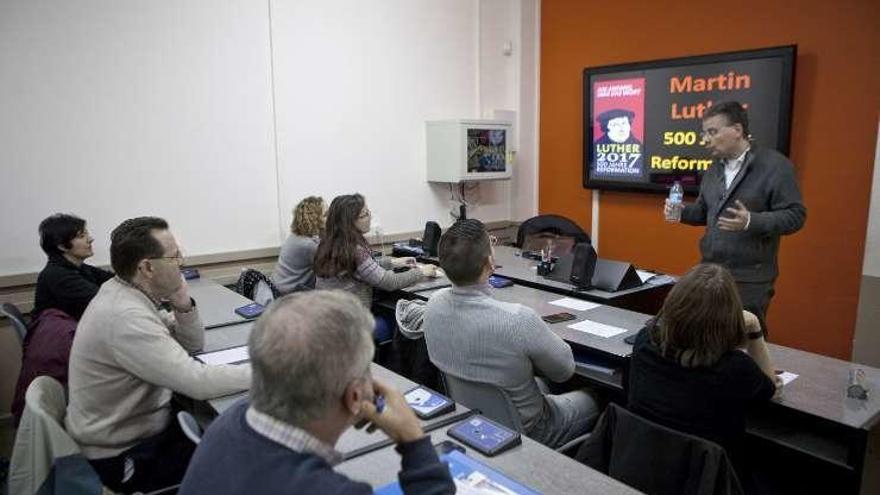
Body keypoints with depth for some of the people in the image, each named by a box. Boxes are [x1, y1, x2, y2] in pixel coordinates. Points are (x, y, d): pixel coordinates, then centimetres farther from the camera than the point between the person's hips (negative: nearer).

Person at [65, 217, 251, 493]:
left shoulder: (128, 294, -2)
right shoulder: (125, 316, -31)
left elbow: (193, 346, 5)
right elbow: (198, 383, -33)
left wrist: (184, 307, -14)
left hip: (141, 425, 8)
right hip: (124, 456, -8)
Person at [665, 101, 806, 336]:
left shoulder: (774, 165, -11)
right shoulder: (715, 168, 13)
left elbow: (795, 215, -15)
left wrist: (751, 221, -30)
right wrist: (682, 211, -1)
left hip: (750, 278, -7)